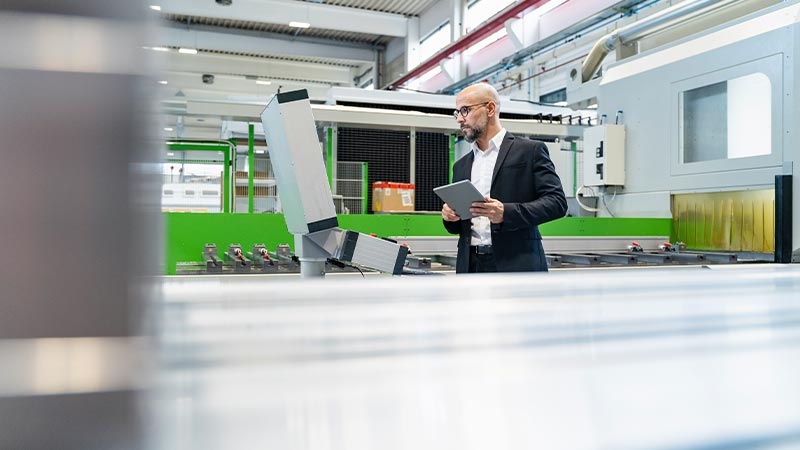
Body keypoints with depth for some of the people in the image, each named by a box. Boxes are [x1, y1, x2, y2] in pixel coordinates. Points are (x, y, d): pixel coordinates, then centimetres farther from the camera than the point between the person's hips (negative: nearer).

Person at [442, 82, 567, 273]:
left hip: (517, 265, -5)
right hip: (470, 265, 5)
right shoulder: (461, 165, 19)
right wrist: (450, 216, -2)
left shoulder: (530, 150, 2)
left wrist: (506, 213, -20)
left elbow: (556, 201, -6)